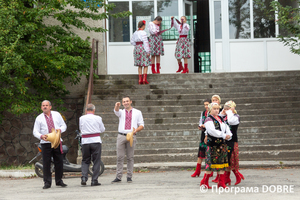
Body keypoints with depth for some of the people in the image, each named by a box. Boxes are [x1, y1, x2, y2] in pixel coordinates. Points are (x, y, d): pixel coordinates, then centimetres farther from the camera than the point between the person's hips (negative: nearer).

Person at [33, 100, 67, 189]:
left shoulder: (57, 115, 9)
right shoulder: (39, 118, 6)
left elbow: (64, 126, 13)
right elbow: (35, 132, 4)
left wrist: (60, 129, -10)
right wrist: (41, 136, -17)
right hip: (46, 143, -1)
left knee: (59, 162, 3)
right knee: (46, 163, -5)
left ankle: (59, 181, 15)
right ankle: (47, 182, 0)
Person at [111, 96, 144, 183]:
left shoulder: (137, 112, 12)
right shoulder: (121, 112, 13)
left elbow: (141, 125, 8)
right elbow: (116, 111, -12)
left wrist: (136, 130, -13)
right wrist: (117, 106, -36)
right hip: (121, 136, 1)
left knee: (130, 157, 1)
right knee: (119, 157, -2)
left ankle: (129, 177, 5)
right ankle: (118, 177, -1)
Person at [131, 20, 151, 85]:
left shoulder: (135, 33, 9)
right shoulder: (143, 33, -12)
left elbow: (132, 41, 16)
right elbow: (145, 42, -16)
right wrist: (148, 51, -14)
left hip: (137, 48, 7)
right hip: (143, 48, -7)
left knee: (140, 65, 11)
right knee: (145, 65, 0)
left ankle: (140, 79, 10)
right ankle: (144, 79, -8)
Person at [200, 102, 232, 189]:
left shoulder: (220, 119, 16)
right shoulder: (208, 120, -9)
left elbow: (226, 127, 14)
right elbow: (212, 131, -22)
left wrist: (229, 135, -7)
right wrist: (224, 136, -22)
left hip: (222, 144, 7)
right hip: (213, 144, -7)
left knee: (222, 162, 6)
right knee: (211, 163, -6)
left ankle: (221, 182, 10)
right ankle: (204, 182, 5)